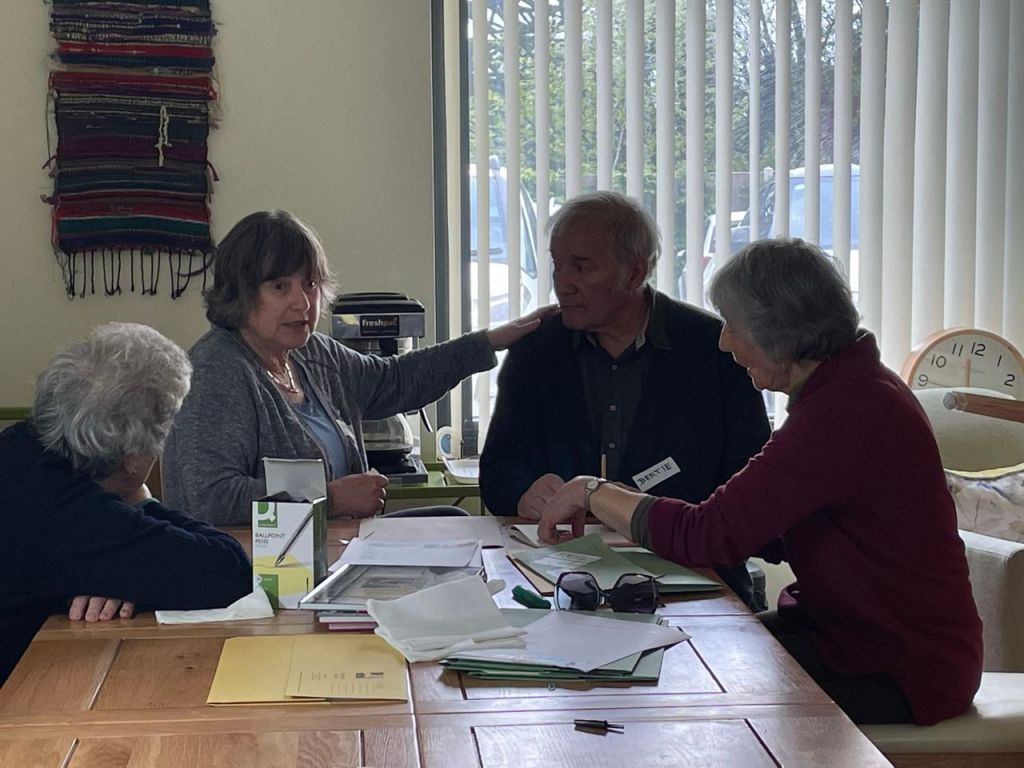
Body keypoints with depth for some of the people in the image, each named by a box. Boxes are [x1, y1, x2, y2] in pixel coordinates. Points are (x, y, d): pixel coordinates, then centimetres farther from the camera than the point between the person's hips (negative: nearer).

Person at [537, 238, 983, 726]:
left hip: (899, 674, -9)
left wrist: (593, 493, -11)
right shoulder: (850, 388, 8)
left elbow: (706, 535, -25)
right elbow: (772, 535, 10)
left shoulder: (844, 412, -26)